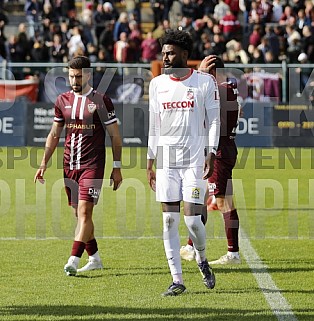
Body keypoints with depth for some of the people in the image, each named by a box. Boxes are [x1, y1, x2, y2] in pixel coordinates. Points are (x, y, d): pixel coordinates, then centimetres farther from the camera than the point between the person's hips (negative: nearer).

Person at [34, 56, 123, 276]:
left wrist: (117, 168, -3)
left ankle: (73, 261, -21)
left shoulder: (101, 101, -4)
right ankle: (95, 259, 22)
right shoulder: (63, 101, 9)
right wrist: (44, 163, 10)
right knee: (80, 214, 10)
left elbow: (115, 136, 0)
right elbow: (54, 134, 17)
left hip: (92, 165, -5)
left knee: (84, 212, -14)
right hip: (69, 166, 6)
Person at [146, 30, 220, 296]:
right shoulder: (157, 84, 10)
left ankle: (202, 258, 22)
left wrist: (211, 154, -10)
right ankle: (177, 279, 4)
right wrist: (150, 163, 12)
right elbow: (154, 126, 14)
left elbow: (214, 121, 1)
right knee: (170, 220, -1)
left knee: (192, 219, -9)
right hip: (166, 161, 3)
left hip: (195, 159, -3)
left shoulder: (205, 82, -1)